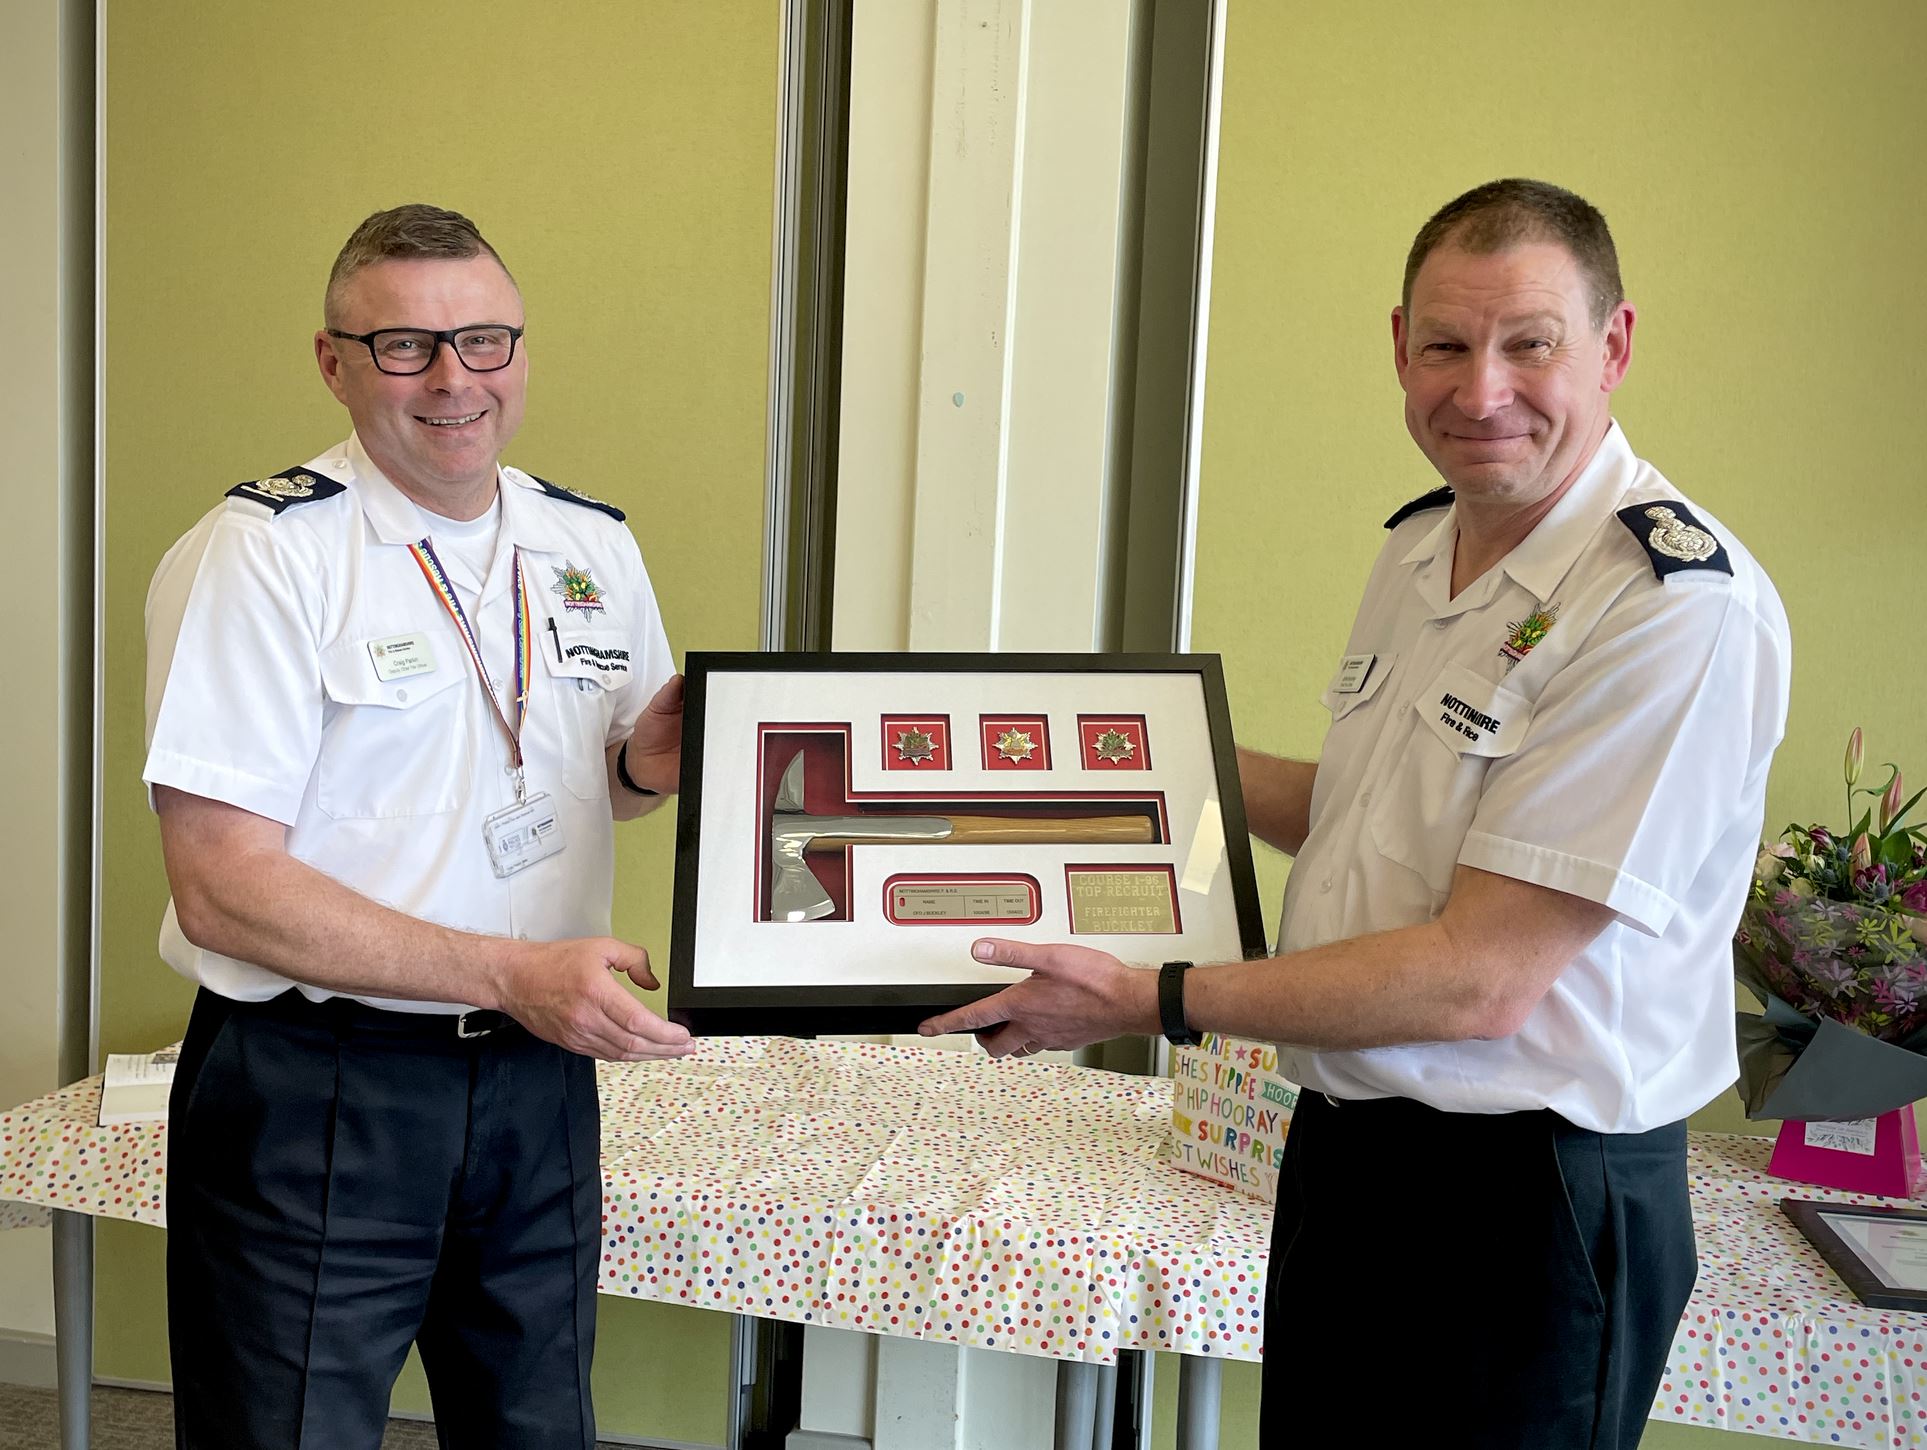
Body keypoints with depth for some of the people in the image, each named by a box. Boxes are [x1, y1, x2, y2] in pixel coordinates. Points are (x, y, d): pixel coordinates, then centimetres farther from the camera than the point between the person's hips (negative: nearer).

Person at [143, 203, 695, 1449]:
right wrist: (509, 972, -23)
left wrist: (650, 766, -5)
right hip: (315, 1099, -5)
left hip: (542, 1076, 6)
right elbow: (224, 889, -18)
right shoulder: (261, 553, -13)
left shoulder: (594, 546, 6)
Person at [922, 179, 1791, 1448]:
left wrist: (1151, 1000, -21)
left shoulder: (1681, 606, -22)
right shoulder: (1421, 544, 6)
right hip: (1344, 1148, 8)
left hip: (1525, 1203, -8)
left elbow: (1482, 979, -24)